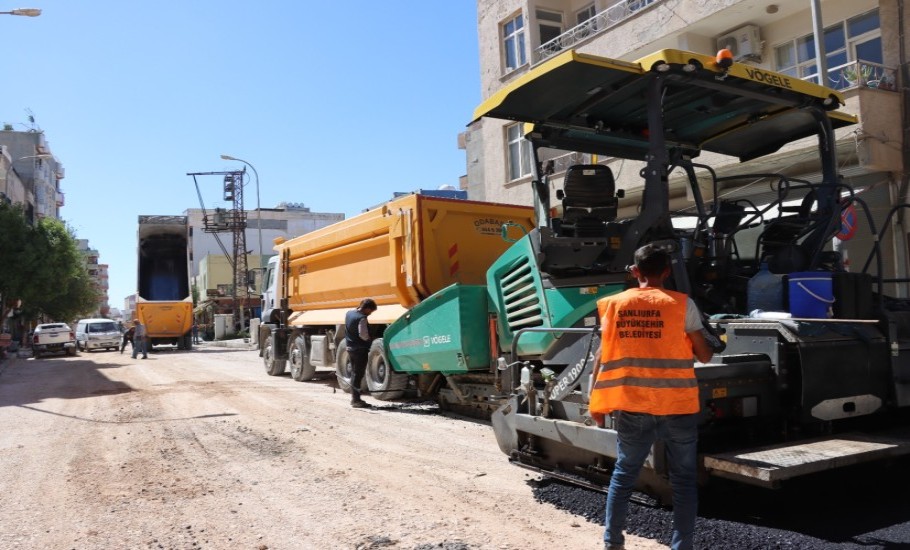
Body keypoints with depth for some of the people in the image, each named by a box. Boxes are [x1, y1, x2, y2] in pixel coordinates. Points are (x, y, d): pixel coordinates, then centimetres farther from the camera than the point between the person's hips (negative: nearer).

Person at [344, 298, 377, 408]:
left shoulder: (349, 313, 7)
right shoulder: (362, 318, -20)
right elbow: (363, 335, -24)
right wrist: (370, 339, -6)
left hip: (350, 348, 9)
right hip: (360, 349, -9)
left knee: (355, 373, 17)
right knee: (358, 374, -3)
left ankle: (354, 398, 24)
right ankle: (356, 400, 0)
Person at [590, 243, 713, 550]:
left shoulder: (613, 305, 1)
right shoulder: (682, 304, -5)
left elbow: (604, 356, 3)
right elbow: (704, 355, 0)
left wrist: (597, 402, 10)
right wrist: (701, 342, 22)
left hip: (631, 407, 2)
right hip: (677, 406, -2)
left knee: (624, 473, 17)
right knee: (683, 479, 12)